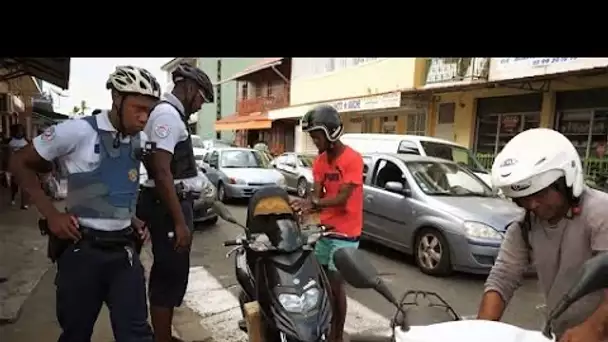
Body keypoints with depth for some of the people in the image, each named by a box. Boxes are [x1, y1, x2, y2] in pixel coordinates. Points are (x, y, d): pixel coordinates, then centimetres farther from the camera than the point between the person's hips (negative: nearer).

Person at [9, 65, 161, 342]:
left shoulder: (141, 141, 3)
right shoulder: (77, 131, -12)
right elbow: (20, 163, -2)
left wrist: (135, 217, 9)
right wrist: (50, 213, -9)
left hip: (124, 250, 3)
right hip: (82, 249, -3)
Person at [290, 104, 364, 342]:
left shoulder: (352, 159, -16)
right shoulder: (320, 161, 6)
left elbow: (343, 198, -22)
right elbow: (317, 193, -1)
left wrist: (312, 202, -34)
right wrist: (307, 207, -21)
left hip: (345, 233, -7)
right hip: (324, 229, 7)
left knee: (335, 283, -2)